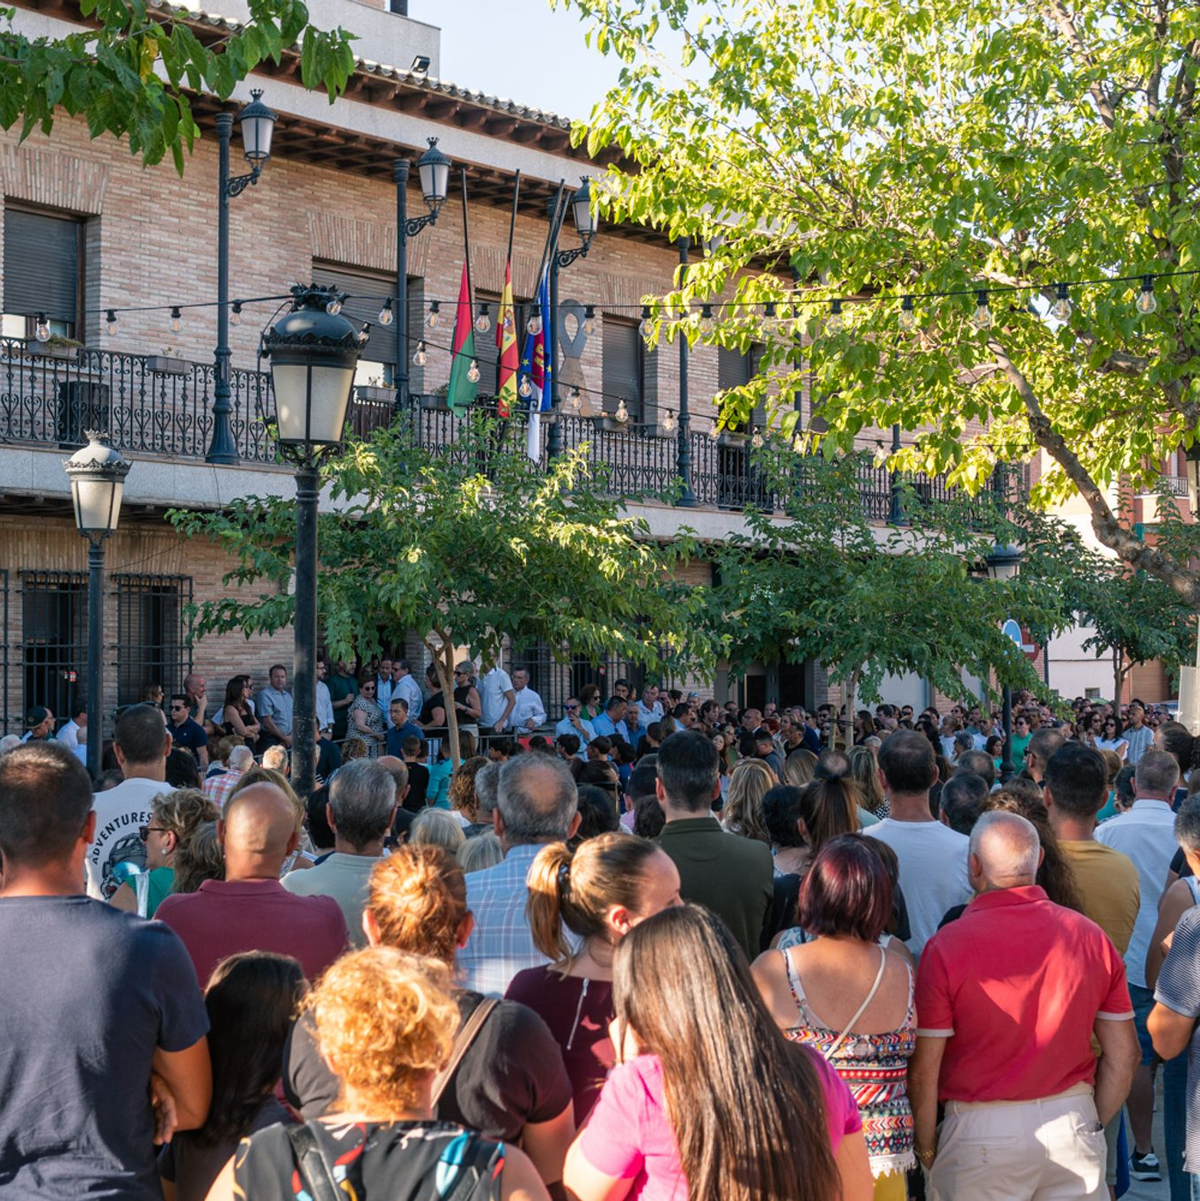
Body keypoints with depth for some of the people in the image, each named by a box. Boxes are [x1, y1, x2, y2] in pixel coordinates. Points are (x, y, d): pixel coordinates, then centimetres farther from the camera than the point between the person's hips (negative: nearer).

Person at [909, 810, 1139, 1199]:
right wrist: (1094, 1124, 16)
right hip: (1072, 1121, 3)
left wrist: (926, 1147, 2)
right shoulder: (1090, 936, -1)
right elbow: (1124, 1054, 4)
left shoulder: (948, 946, -12)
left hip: (982, 1131, -3)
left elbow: (923, 1071, -11)